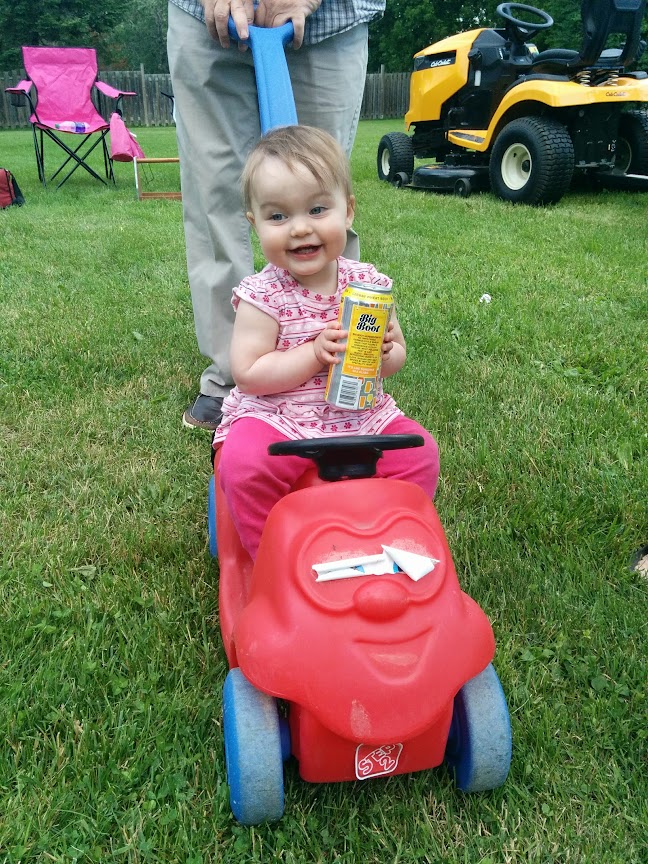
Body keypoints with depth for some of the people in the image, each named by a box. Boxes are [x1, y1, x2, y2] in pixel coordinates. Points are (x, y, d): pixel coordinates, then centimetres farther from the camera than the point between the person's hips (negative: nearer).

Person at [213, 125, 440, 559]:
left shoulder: (369, 283, 1)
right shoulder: (263, 295, -10)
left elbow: (398, 352, 11)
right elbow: (247, 373, -14)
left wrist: (385, 353, -14)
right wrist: (315, 353, -22)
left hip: (361, 415, 4)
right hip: (276, 418, -3)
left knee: (421, 453, -13)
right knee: (244, 464, -30)